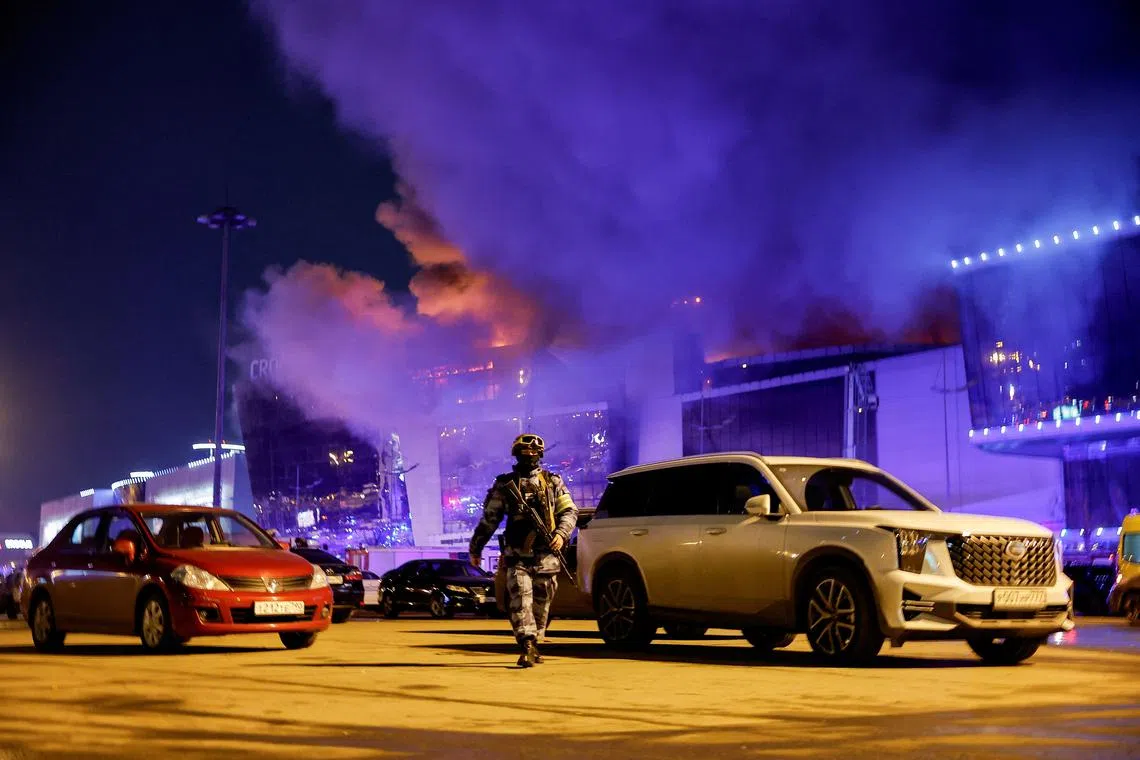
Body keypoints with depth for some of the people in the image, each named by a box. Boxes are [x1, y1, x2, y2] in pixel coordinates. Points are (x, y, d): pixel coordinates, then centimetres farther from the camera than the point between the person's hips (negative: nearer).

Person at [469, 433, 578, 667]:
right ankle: (527, 648, -21)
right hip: (517, 555, -2)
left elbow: (570, 511, 10)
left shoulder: (553, 482, 10)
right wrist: (476, 548, 13)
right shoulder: (504, 484, 8)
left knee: (541, 603, 7)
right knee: (520, 599, -15)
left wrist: (561, 533, -9)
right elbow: (489, 518, 11)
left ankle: (534, 645, 22)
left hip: (545, 554, 2)